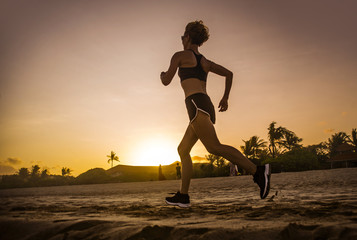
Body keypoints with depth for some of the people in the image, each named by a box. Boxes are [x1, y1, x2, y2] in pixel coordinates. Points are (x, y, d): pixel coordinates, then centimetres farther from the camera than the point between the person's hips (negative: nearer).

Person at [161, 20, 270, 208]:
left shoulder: (180, 55, 8)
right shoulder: (205, 62, 26)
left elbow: (166, 81, 4)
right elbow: (229, 74, 24)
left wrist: (162, 75, 28)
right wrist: (225, 98, 27)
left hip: (196, 104, -8)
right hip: (207, 108, 8)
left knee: (214, 147, -22)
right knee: (183, 149, 12)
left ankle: (257, 171, -32)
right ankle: (183, 196, 12)